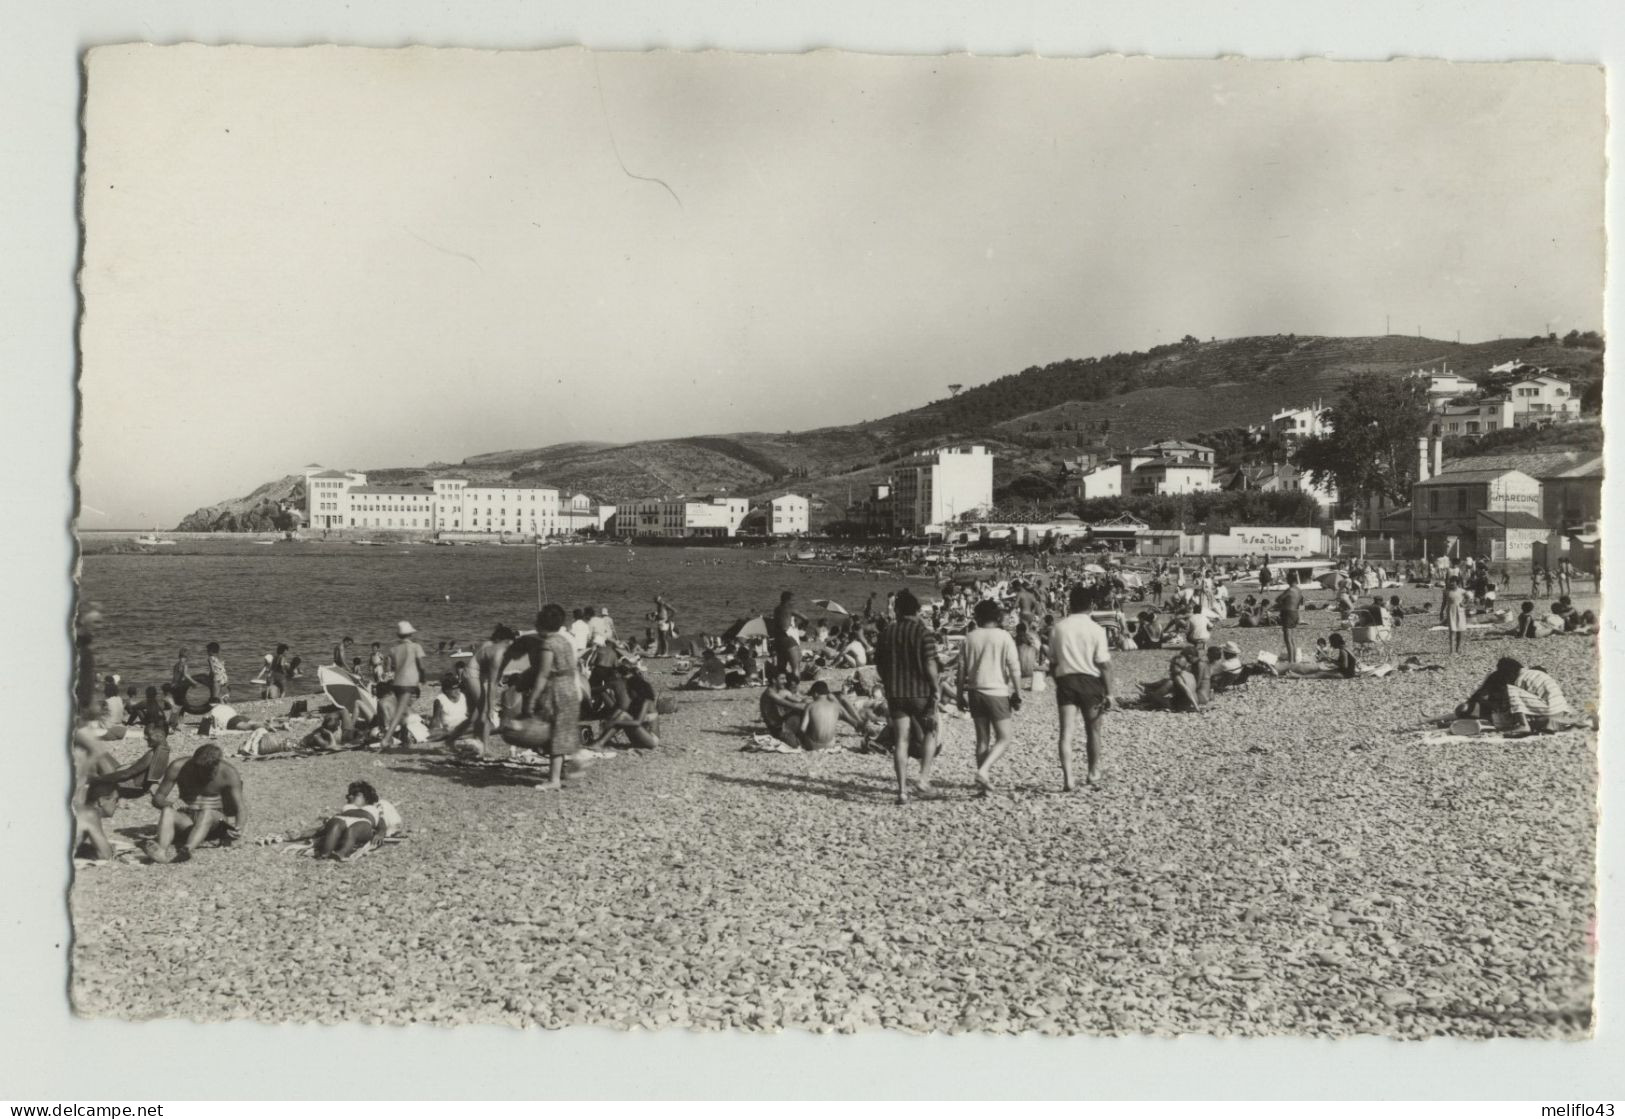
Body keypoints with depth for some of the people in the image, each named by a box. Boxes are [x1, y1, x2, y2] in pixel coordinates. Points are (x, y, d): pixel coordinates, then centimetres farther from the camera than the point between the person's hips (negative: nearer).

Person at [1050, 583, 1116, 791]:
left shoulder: (1058, 628, 1)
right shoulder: (1095, 630, -7)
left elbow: (1052, 662, 7)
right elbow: (1104, 664, -8)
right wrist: (1108, 692, -3)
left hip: (1065, 680, 1)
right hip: (1090, 681, -1)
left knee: (1066, 731, -2)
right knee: (1093, 730, 16)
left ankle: (1068, 778, -13)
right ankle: (1093, 772, 32)